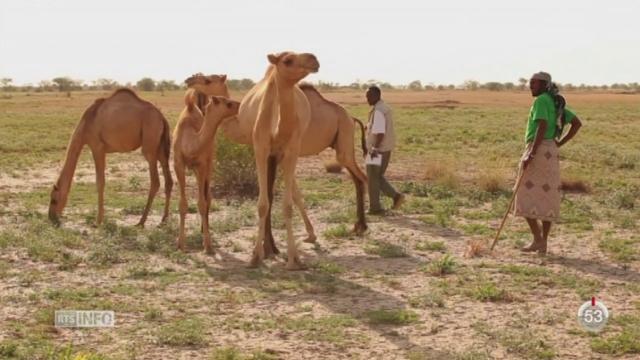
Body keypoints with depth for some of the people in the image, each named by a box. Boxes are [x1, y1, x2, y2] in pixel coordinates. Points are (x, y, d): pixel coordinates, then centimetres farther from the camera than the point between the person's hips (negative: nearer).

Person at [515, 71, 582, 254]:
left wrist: (531, 153, -24)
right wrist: (560, 143, 12)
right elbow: (577, 123, 17)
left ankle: (538, 239, -10)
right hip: (551, 151, 9)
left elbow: (542, 127, -21)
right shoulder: (557, 103, 17)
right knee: (547, 197, 8)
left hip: (538, 149, -9)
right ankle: (543, 243, 10)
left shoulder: (541, 100, -9)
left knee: (527, 196, -5)